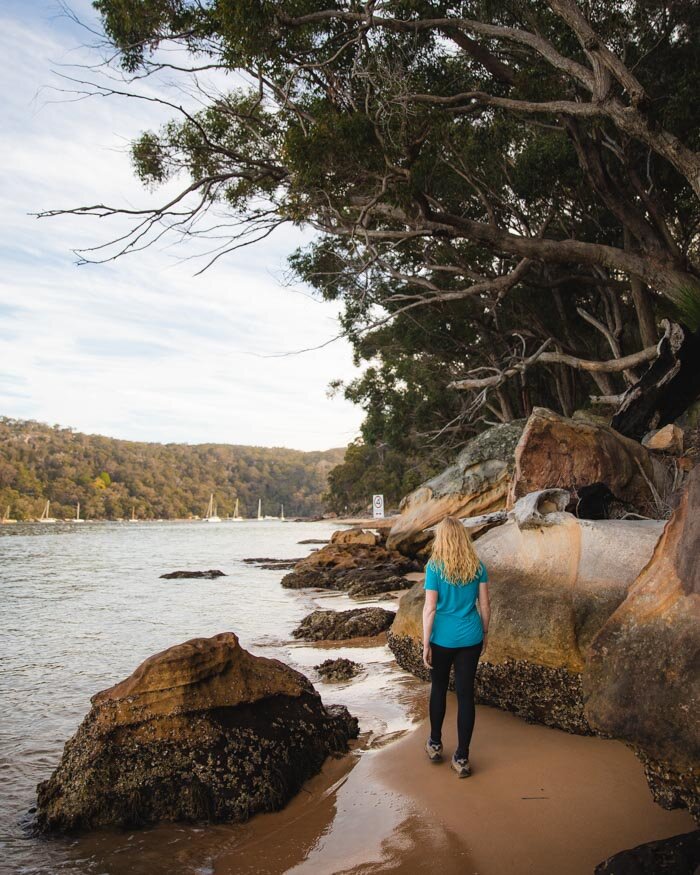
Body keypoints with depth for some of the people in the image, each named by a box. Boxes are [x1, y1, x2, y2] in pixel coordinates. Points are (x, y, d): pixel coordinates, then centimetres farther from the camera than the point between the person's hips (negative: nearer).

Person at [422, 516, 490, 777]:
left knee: (438, 688, 18)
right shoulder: (477, 566, -3)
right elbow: (485, 605, 2)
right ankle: (462, 758, 14)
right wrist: (485, 633, 16)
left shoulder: (435, 567, -13)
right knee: (465, 693, 8)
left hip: (442, 639, -2)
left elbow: (430, 608, -13)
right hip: (471, 638, 2)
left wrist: (426, 643, -6)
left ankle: (435, 744, 32)